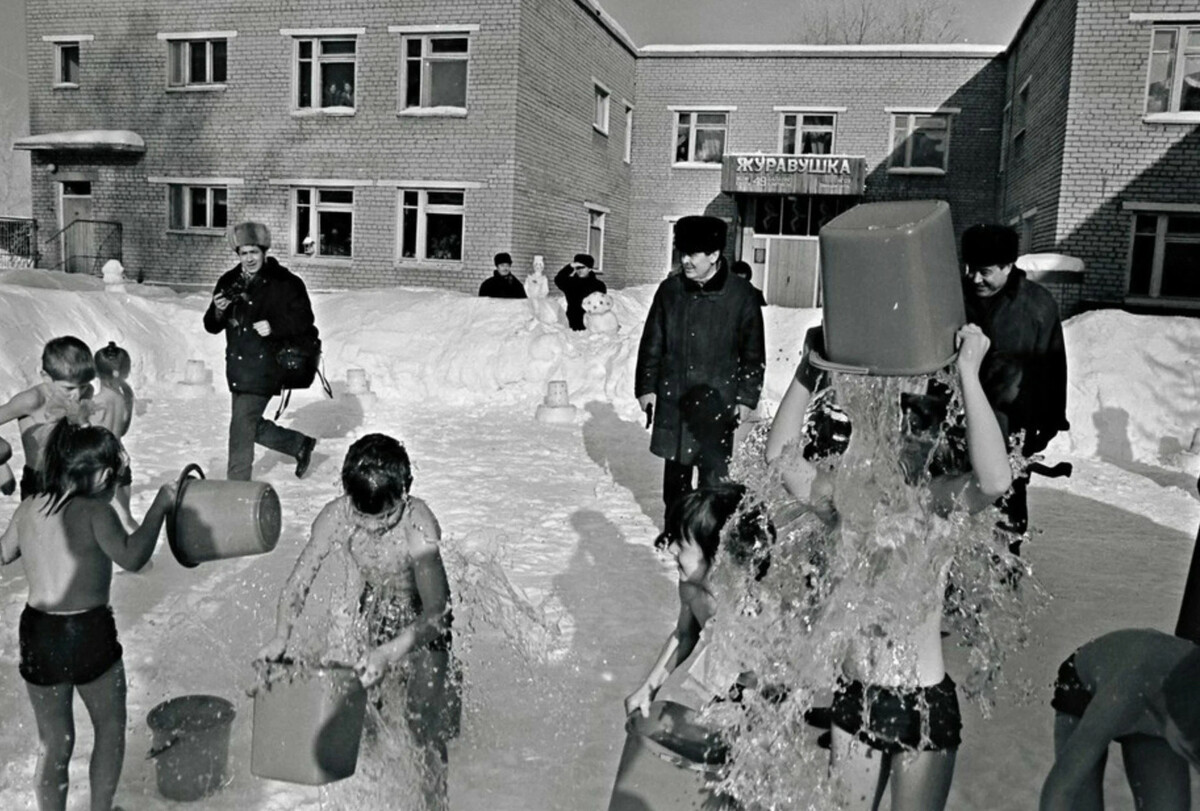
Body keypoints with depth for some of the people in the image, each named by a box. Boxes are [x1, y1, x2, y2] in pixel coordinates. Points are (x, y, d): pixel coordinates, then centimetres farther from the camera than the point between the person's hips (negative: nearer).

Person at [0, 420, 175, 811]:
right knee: (111, 728, 20)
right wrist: (160, 505, -22)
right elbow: (130, 557, -31)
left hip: (36, 636, 5)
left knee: (53, 742, 20)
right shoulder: (94, 511, -16)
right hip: (89, 634, -5)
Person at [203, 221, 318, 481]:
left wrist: (274, 327, -21)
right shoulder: (228, 282, 9)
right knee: (252, 425, 15)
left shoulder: (285, 283, -7)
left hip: (264, 365, -7)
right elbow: (212, 326, 11)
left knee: (242, 426, -8)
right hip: (237, 366, 7)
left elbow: (304, 320, -7)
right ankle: (301, 443, 35)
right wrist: (218, 311, -11)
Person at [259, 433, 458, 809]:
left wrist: (390, 653, -52)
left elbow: (436, 610, -39)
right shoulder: (335, 518, -26)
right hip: (374, 608, 4)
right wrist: (281, 637, -31)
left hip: (423, 618, -4)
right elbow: (297, 584, -17)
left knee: (424, 720, -6)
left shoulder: (419, 527, -38)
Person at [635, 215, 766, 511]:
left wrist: (747, 397, -3)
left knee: (714, 471, -7)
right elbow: (651, 343, 9)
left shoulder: (741, 295, -4)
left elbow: (754, 353, 1)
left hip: (718, 401, -3)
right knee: (676, 468, 14)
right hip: (672, 398, 3)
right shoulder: (670, 290, 3)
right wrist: (646, 386, 5)